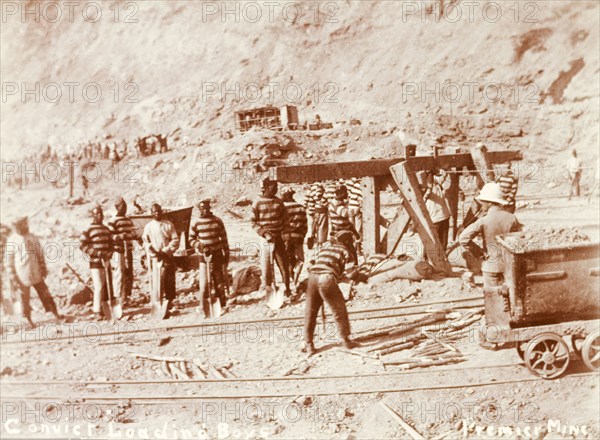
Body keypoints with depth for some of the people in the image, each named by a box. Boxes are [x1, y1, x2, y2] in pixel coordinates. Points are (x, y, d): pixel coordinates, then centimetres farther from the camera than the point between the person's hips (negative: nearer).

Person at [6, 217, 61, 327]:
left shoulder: (33, 238, 2)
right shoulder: (11, 241, -8)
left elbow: (40, 254, 11)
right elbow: (9, 262, -4)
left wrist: (43, 268, 7)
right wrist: (13, 278, -6)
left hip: (36, 274, 3)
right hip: (22, 276, -3)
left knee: (45, 294, 8)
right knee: (24, 299, 7)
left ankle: (56, 314, 18)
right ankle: (29, 321, 22)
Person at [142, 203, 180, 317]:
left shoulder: (169, 224, 7)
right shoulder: (148, 226, 6)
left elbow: (175, 240, 1)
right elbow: (146, 242, -1)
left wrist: (165, 251, -10)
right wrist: (156, 253, -13)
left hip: (168, 257, 1)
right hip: (155, 259, -1)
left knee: (169, 282, 4)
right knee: (156, 283, -8)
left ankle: (168, 307, 14)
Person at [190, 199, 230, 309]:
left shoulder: (217, 221, 1)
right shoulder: (197, 223, -1)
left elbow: (224, 238, 5)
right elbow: (191, 239, 8)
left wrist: (226, 254, 5)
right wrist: (199, 245, -12)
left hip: (217, 254, 1)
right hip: (204, 256, -1)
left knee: (219, 281, 8)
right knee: (204, 282, -6)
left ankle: (222, 303, 20)